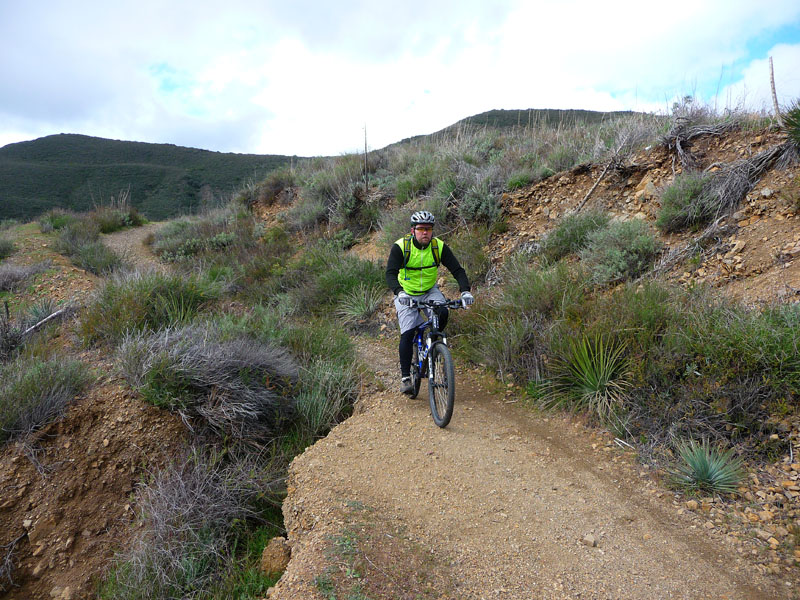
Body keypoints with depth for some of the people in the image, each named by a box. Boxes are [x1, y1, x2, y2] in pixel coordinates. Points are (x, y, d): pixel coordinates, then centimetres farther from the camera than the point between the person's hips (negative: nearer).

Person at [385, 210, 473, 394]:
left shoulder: (439, 247, -13)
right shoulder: (400, 247, -20)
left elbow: (457, 270, -16)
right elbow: (390, 274, -29)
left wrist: (465, 291, -34)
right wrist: (399, 292, -49)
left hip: (430, 291, 2)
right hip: (406, 295, -2)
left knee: (443, 312, -28)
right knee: (407, 333, -13)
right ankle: (405, 377, 0)